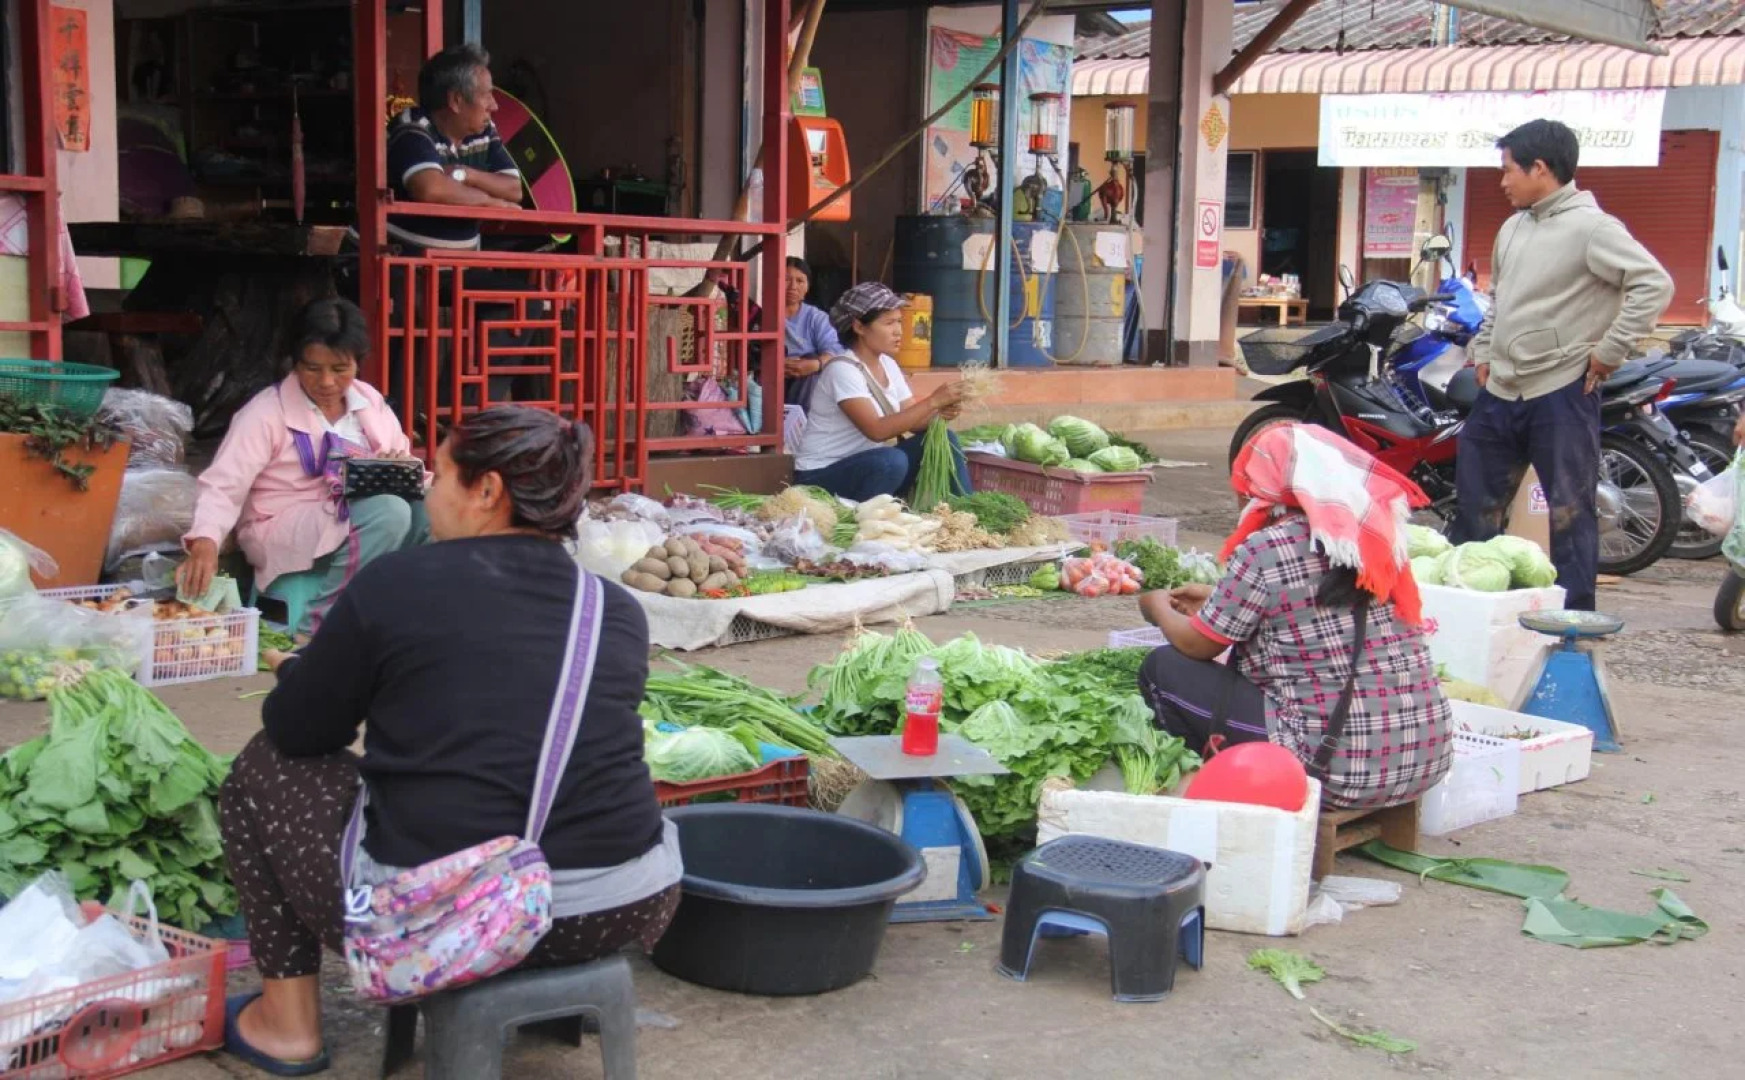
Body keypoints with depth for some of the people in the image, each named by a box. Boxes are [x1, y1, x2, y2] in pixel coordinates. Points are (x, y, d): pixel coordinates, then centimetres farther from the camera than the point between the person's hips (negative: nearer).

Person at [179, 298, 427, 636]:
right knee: (391, 513, -31)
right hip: (284, 535, -5)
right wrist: (205, 542, -35)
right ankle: (316, 617, -18)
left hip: (356, 517, 5)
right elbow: (222, 486, -16)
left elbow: (404, 460, 15)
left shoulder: (370, 401, 8)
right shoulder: (266, 412, -9)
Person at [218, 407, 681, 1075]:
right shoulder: (619, 610, 6)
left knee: (264, 766, 21)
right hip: (629, 913, 4)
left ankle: (288, 1022, 26)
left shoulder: (396, 584, -4)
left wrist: (303, 669, 31)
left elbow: (297, 732, 8)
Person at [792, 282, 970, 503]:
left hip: (868, 467, 8)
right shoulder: (842, 369, -21)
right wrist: (932, 401, -31)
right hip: (822, 477, -8)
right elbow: (877, 430, -30)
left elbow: (913, 420, 4)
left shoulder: (888, 365, 6)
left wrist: (940, 413, -18)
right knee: (892, 460, -35)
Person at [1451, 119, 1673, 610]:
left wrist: (1608, 352, -19)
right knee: (1475, 502, 15)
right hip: (1500, 391, 8)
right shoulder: (1513, 228, 14)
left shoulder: (1591, 227, -13)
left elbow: (1654, 285, -21)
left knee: (1570, 510, 0)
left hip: (1562, 392, -8)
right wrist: (1483, 352, 17)